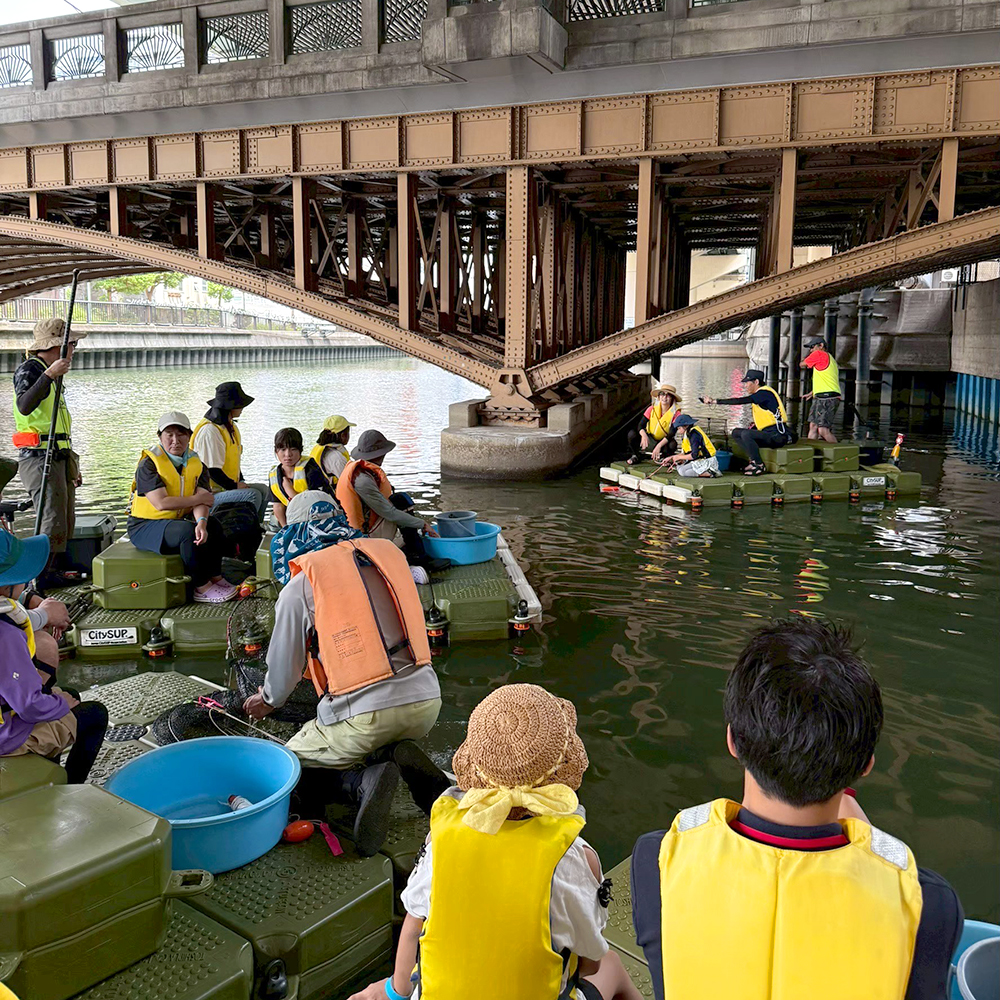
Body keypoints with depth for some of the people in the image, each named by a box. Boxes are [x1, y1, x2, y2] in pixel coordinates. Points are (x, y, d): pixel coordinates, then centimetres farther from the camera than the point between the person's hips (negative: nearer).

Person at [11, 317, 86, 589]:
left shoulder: (47, 371, 21)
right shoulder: (29, 369, -8)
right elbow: (24, 407, -28)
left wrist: (72, 465, 25)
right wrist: (49, 375, -37)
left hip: (58, 458, 10)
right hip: (39, 457, -10)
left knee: (65, 525, 11)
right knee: (53, 526, -12)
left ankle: (56, 572, 18)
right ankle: (38, 578, -4)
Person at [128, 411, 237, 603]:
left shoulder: (196, 465, 2)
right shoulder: (148, 464, -14)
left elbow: (202, 502, -13)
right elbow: (161, 503, -26)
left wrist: (201, 522, -36)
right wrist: (197, 499, -17)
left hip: (176, 521, 6)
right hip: (144, 526, -6)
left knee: (213, 526, -18)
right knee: (188, 530, -31)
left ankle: (215, 578, -9)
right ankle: (202, 588, -21)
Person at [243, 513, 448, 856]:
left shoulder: (299, 588, 0)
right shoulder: (390, 552, 12)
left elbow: (284, 667, 11)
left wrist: (268, 700, 35)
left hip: (361, 715, -5)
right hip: (426, 702, 5)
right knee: (387, 745, 36)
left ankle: (363, 781, -10)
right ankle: (400, 758, 1)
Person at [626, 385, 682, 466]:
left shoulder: (675, 413, -14)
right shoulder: (652, 409, -7)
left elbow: (671, 434, -22)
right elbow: (640, 425, -11)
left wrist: (659, 446, -35)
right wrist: (644, 435, -35)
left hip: (664, 441, -2)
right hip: (649, 440, 2)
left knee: (672, 445, -36)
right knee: (632, 434, -23)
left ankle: (661, 457, -2)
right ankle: (636, 456, 3)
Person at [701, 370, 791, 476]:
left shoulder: (765, 393, -14)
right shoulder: (759, 394, 16)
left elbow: (741, 401, -23)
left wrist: (715, 401, -22)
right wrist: (753, 427, 9)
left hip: (777, 435, -10)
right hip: (768, 432, 10)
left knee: (746, 434, -29)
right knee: (736, 433, 7)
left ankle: (759, 466, -20)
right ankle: (753, 460, -1)